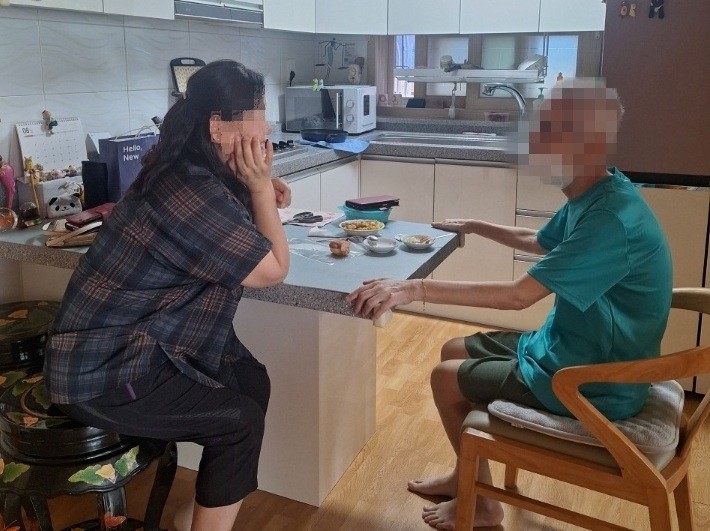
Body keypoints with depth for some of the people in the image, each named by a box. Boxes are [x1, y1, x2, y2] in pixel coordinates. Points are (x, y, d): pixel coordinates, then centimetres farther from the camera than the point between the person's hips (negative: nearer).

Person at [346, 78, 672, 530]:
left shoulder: (614, 219, -31)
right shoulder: (590, 197, -1)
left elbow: (519, 295, -34)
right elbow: (539, 242, 21)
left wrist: (416, 288, -35)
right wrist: (476, 227, 24)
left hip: (595, 381, -9)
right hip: (571, 345, 9)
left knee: (446, 377, -2)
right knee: (455, 352, 13)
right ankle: (466, 476, 29)